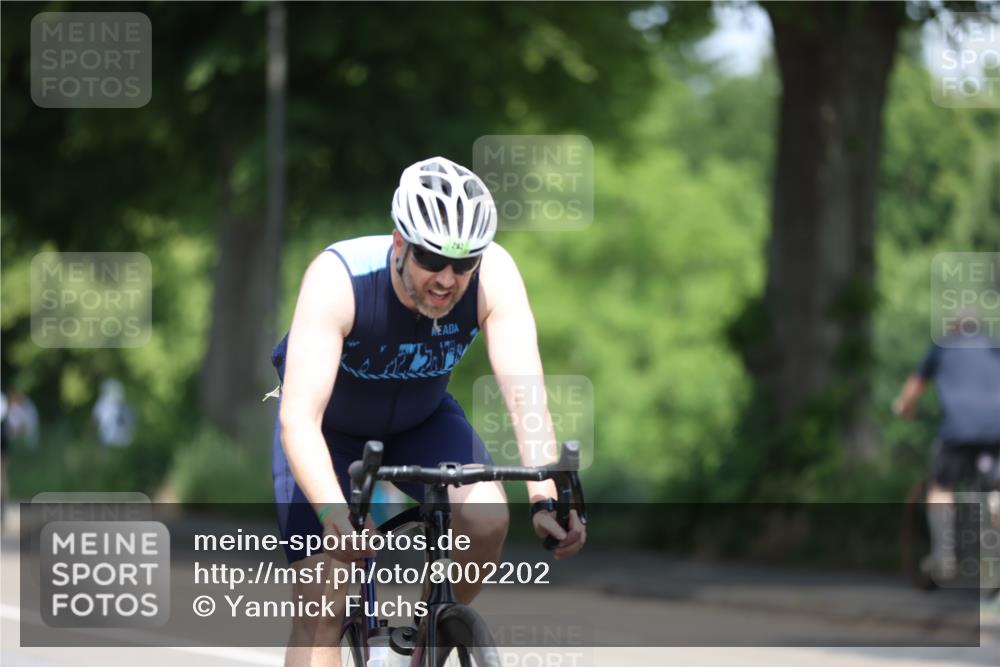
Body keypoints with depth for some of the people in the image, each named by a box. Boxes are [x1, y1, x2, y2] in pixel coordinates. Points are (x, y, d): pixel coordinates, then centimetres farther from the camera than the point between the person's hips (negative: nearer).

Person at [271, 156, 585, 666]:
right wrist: (334, 513, -60)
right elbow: (298, 419, -44)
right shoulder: (337, 279, -37)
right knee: (321, 605, -15)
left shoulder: (493, 275, -29)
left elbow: (523, 392, -37)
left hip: (422, 420, 2)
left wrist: (545, 495, -53)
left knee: (487, 518, -26)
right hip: (330, 427, -2)